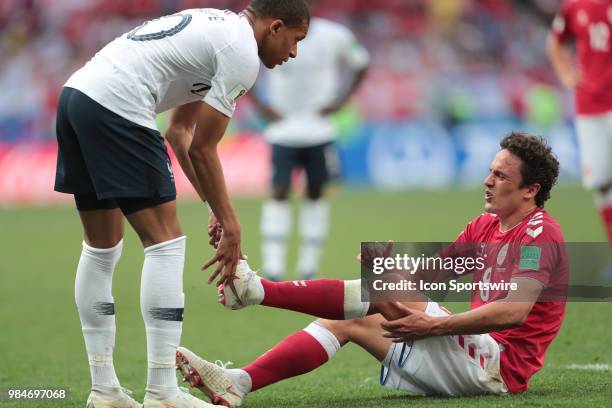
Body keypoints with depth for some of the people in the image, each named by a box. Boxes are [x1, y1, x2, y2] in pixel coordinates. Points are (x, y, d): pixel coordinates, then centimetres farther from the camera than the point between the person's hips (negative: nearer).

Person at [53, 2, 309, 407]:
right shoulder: (242, 54, -3)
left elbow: (179, 131, 26)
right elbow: (202, 149, -4)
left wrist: (218, 207, 25)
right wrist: (230, 224, 4)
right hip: (115, 105, -10)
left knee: (101, 249, 15)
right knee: (166, 242, -5)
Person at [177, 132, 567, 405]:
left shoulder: (539, 233, -11)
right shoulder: (485, 227, 18)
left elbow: (514, 311, -25)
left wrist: (434, 325, -28)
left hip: (498, 366, -9)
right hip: (479, 363, 9)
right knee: (346, 322, 2)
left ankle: (257, 289, -19)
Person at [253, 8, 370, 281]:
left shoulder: (333, 36, -6)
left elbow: (360, 65, 9)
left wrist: (339, 101, -1)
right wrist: (261, 106, -3)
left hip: (319, 131, 1)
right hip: (282, 130, -1)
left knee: (315, 194, 6)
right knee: (279, 193, -9)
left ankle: (308, 269, 14)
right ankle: (273, 271, -10)